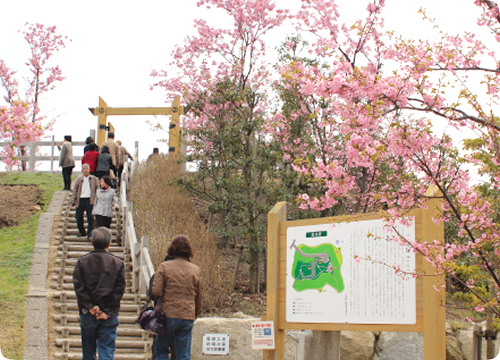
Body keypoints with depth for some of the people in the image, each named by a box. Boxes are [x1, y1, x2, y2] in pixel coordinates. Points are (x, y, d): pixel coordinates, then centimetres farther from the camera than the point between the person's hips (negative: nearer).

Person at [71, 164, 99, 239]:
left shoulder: (94, 179, 7)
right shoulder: (79, 179, 9)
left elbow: (97, 189, 8)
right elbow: (75, 190, 10)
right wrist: (73, 200, 1)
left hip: (90, 200, -2)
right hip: (80, 200, 2)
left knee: (90, 218, -7)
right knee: (79, 217, 6)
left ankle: (90, 233, -5)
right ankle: (82, 232, 22)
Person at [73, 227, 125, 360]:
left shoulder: (82, 262, 0)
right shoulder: (118, 263, 0)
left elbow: (79, 287, -7)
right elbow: (120, 290, -4)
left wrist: (90, 307, -7)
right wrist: (107, 311, -5)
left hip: (88, 314, 1)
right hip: (110, 316, -1)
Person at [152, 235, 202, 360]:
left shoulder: (164, 267, -4)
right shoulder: (195, 270, 6)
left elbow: (156, 292, -11)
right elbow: (198, 299, 13)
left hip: (169, 315, -2)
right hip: (188, 317, 3)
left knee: (160, 350, 12)